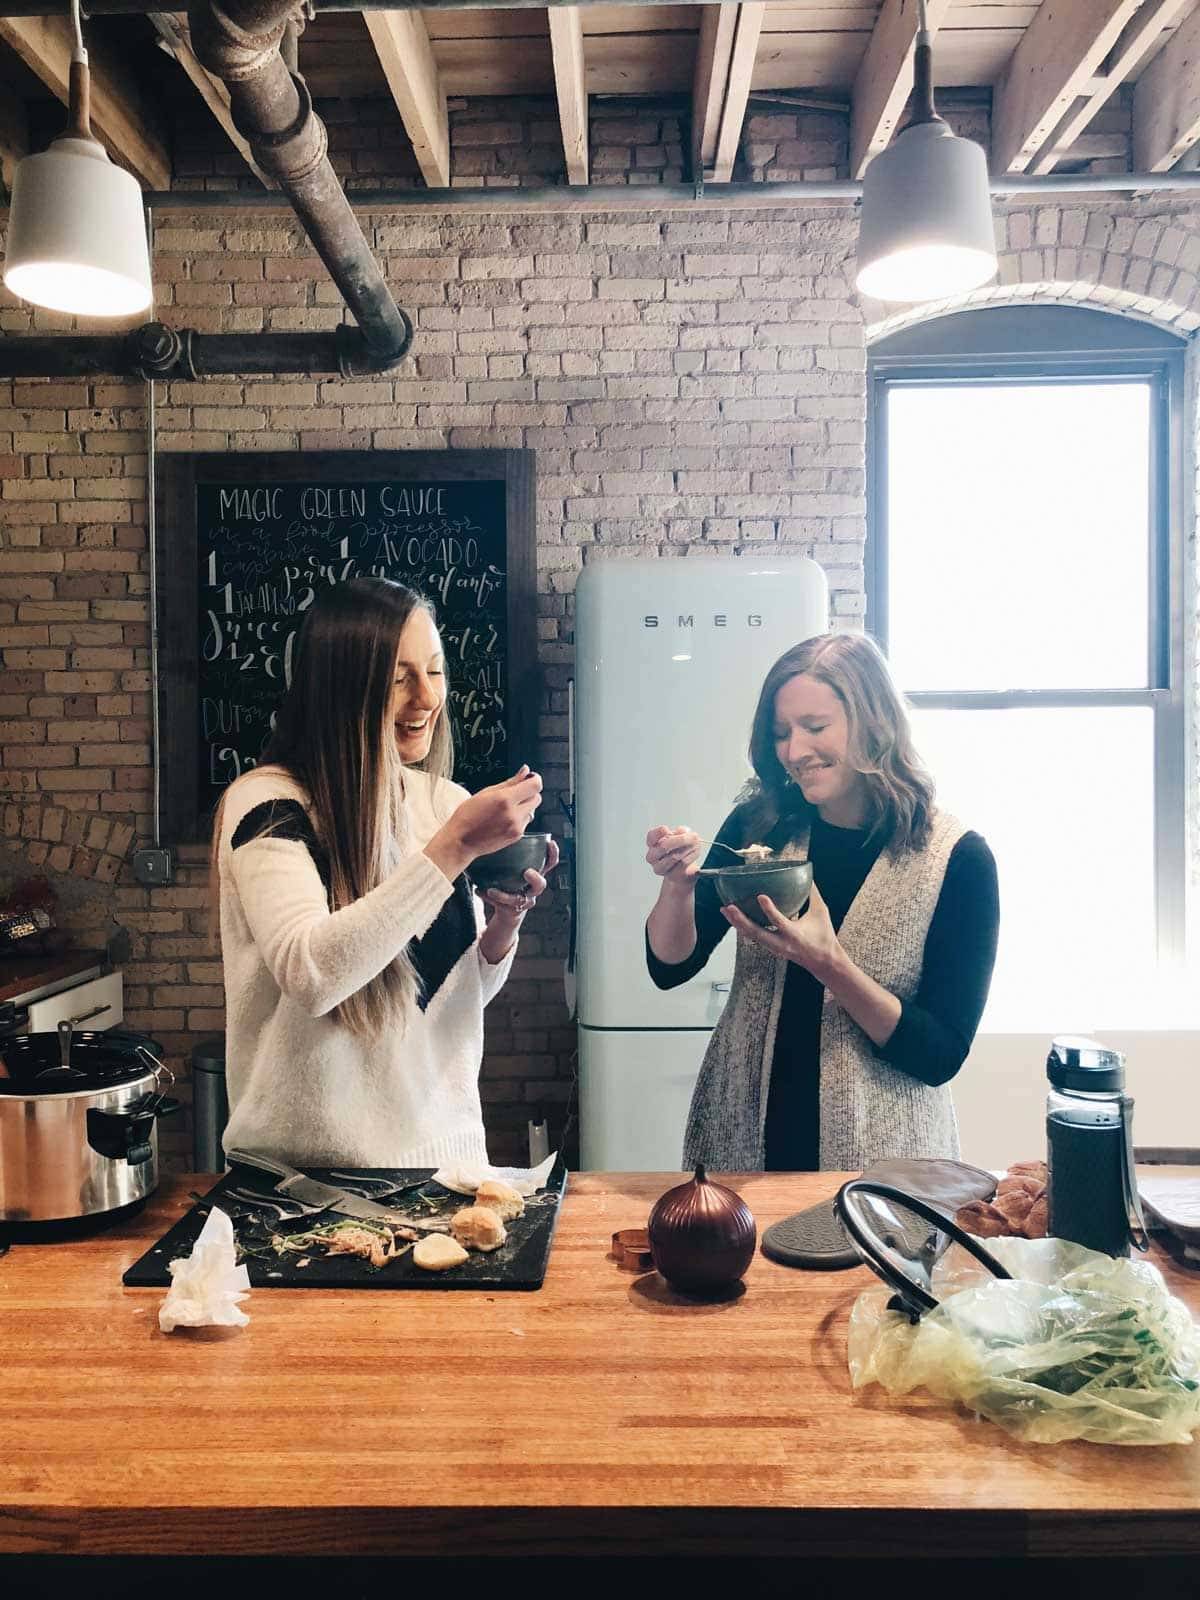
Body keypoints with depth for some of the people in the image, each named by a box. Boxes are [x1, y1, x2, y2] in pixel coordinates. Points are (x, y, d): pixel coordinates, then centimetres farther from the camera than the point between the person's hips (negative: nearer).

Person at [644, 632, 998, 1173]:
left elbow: (941, 1056, -15)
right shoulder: (759, 826, -5)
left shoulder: (958, 859, -13)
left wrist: (826, 962, -27)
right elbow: (671, 966, -2)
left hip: (877, 1153, -2)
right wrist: (678, 884, -21)